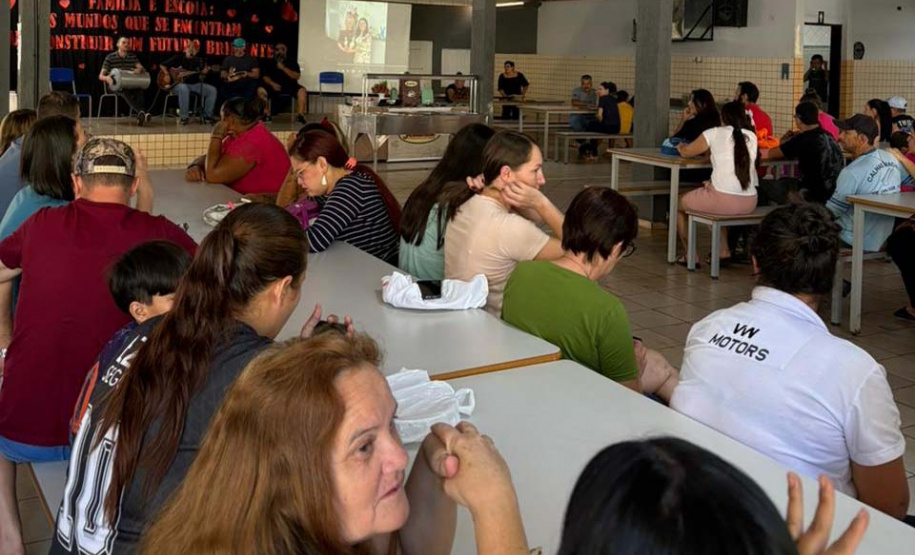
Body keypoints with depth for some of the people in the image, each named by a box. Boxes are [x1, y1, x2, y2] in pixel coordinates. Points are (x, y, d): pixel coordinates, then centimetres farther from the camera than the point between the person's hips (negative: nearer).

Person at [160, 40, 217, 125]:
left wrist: (204, 72, -11)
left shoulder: (199, 61, 12)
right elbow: (162, 65, 5)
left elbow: (201, 77, 10)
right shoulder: (178, 58, 2)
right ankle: (184, 117, -33)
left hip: (194, 84, 4)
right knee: (184, 89, -41)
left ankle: (207, 116, -10)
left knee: (212, 90, -15)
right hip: (178, 83, -4)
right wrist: (167, 75, -11)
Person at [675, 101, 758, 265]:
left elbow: (686, 152, 15)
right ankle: (724, 251, 30)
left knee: (680, 204, 23)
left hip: (723, 200, -5)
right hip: (749, 203, 5)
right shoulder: (751, 136, 10)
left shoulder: (715, 133, 0)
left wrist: (681, 146, 37)